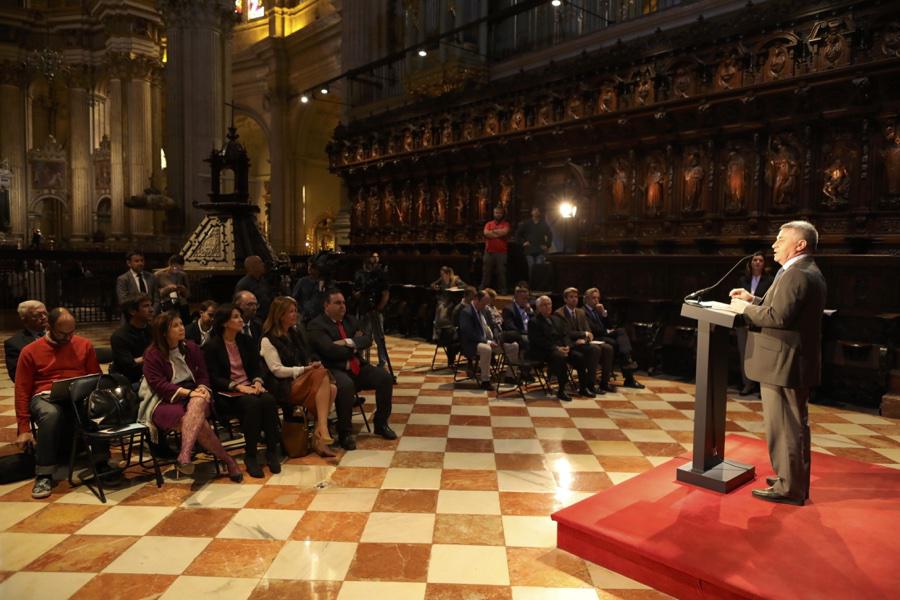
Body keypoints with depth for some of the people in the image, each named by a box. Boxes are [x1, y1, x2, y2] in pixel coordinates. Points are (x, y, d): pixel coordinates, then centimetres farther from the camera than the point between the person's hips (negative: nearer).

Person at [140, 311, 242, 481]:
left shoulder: (191, 348, 15)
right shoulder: (152, 354, 0)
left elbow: (203, 375, 14)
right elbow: (157, 384, -10)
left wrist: (202, 388, -11)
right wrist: (187, 392, -21)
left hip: (193, 395, 3)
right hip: (165, 401, -3)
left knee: (199, 402, -38)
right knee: (199, 422, -34)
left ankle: (184, 455, -51)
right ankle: (227, 460, -29)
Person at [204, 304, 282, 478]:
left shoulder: (247, 342, 13)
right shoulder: (212, 346, -3)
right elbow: (214, 378, -8)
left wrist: (257, 381, -10)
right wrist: (238, 386, -21)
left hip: (249, 386, 5)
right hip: (227, 392, -4)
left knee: (269, 400, -28)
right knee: (252, 403, -35)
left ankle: (272, 450, -20)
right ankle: (250, 455, -24)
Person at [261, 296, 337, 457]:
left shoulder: (294, 333, 20)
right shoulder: (268, 340, -3)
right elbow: (278, 370, -10)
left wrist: (312, 365, 2)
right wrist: (305, 369, -15)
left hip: (303, 379, 7)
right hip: (284, 387, -7)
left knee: (331, 389, -25)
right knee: (322, 374, -31)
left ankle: (318, 437, -24)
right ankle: (322, 430, -33)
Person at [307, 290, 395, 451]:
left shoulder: (349, 320, 17)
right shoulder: (316, 326, -5)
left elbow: (367, 340, 6)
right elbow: (331, 350, -19)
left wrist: (349, 343, -13)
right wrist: (356, 346, -5)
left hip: (357, 367, 7)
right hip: (334, 370, -7)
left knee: (385, 377, -13)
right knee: (346, 385, -38)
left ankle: (381, 423, 5)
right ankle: (345, 433, -20)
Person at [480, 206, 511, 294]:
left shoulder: (506, 224, 6)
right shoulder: (488, 224, 13)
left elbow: (505, 232, -14)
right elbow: (486, 233, -6)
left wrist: (493, 231, -2)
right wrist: (499, 234, -7)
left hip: (501, 253, -2)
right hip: (489, 252, 2)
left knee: (501, 272, -2)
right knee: (486, 272, 5)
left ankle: (503, 291, 3)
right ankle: (483, 290, 11)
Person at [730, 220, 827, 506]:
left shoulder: (796, 274, -19)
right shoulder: (807, 272, 15)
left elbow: (778, 316, -27)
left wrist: (745, 308, -13)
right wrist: (754, 300, 8)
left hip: (783, 364, -11)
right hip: (796, 362, 11)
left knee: (783, 427, -1)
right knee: (795, 425, 20)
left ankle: (789, 488, 9)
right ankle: (795, 479, 33)